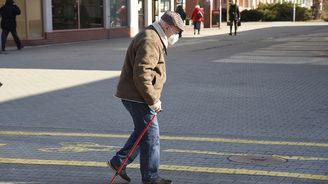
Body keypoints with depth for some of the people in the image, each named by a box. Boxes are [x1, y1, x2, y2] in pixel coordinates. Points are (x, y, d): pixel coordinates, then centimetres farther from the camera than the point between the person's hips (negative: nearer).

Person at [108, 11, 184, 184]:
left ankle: (118, 161, 26)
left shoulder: (153, 38, 16)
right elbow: (141, 75, -27)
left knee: (142, 132, 19)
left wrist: (153, 98, 21)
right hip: (137, 97, -11)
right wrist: (153, 101, -21)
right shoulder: (150, 42, -20)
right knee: (150, 135, -1)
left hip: (136, 96, 11)